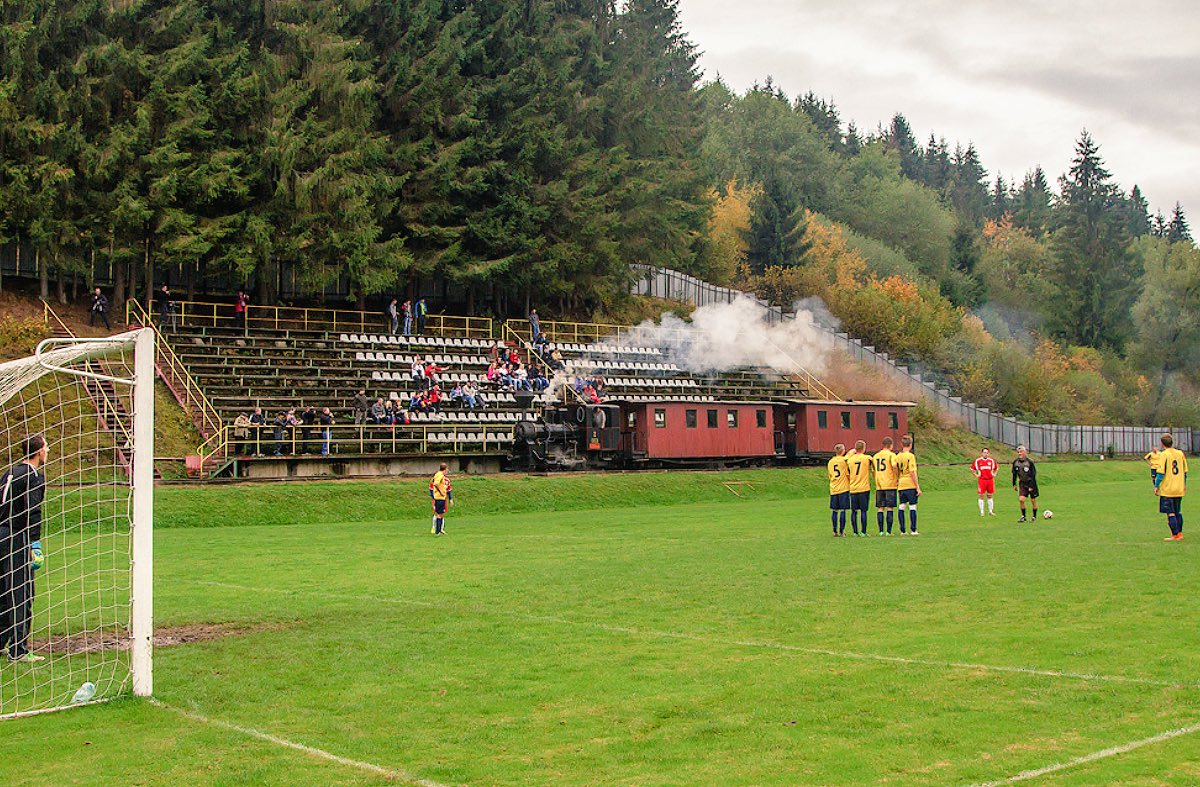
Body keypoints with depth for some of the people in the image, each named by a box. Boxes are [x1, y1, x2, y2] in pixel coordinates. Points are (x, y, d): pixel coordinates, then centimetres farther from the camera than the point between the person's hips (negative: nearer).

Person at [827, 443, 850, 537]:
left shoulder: (830, 462, 9)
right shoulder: (844, 460, -6)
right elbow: (849, 474, -3)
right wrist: (850, 483, 12)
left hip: (833, 489, 4)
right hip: (843, 488, -4)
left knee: (834, 510, 7)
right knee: (842, 510, -3)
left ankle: (835, 530, 6)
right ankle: (841, 531, -4)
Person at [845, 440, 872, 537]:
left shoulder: (850, 459, 4)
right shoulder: (867, 458, -5)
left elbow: (848, 474, 11)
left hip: (853, 489, 3)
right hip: (864, 488, -3)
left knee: (854, 511, 7)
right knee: (863, 511, 0)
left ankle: (855, 531, 7)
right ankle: (863, 531, -2)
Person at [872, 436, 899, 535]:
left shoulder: (875, 456, 12)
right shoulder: (891, 455, -5)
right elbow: (894, 466, -23)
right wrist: (897, 478, -12)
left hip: (879, 486, 5)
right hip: (890, 484, -5)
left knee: (880, 508, 8)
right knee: (890, 508, -1)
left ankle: (881, 531, 5)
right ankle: (889, 531, -4)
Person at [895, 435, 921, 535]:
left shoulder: (897, 456, 7)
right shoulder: (910, 456, -10)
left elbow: (896, 472, 11)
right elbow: (912, 473, -14)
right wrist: (918, 487, -11)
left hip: (901, 485, 5)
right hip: (910, 485, -5)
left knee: (902, 507, 7)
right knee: (912, 507, -1)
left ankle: (902, 530, 7)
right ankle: (913, 530, -2)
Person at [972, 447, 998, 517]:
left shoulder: (991, 461, 8)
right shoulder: (977, 461, 0)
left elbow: (996, 468, 25)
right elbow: (972, 469, 11)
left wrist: (994, 474, 12)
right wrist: (976, 475, 1)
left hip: (990, 480, 3)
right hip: (982, 480, -3)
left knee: (990, 496, 9)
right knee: (981, 496, -2)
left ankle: (990, 511, 18)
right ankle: (981, 512, 4)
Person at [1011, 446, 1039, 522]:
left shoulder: (1030, 462, -17)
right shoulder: (1015, 462, -4)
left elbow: (1033, 474, -13)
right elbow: (1014, 474, 9)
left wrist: (1032, 486, -16)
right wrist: (1014, 485, 9)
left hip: (1031, 482, -3)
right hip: (1022, 483, 3)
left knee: (1033, 500, 4)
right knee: (1021, 499, -12)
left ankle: (1034, 517, 18)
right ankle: (1023, 516, 1)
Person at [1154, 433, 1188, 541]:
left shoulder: (1164, 454, -11)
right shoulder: (1180, 453, 6)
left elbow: (1161, 472, -15)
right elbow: (1185, 471, 12)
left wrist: (1156, 486, -8)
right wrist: (1184, 484, 24)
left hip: (1167, 489, -6)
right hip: (1179, 489, 6)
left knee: (1170, 513, -1)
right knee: (1178, 512, 15)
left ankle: (1175, 535, -3)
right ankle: (1179, 533, 16)